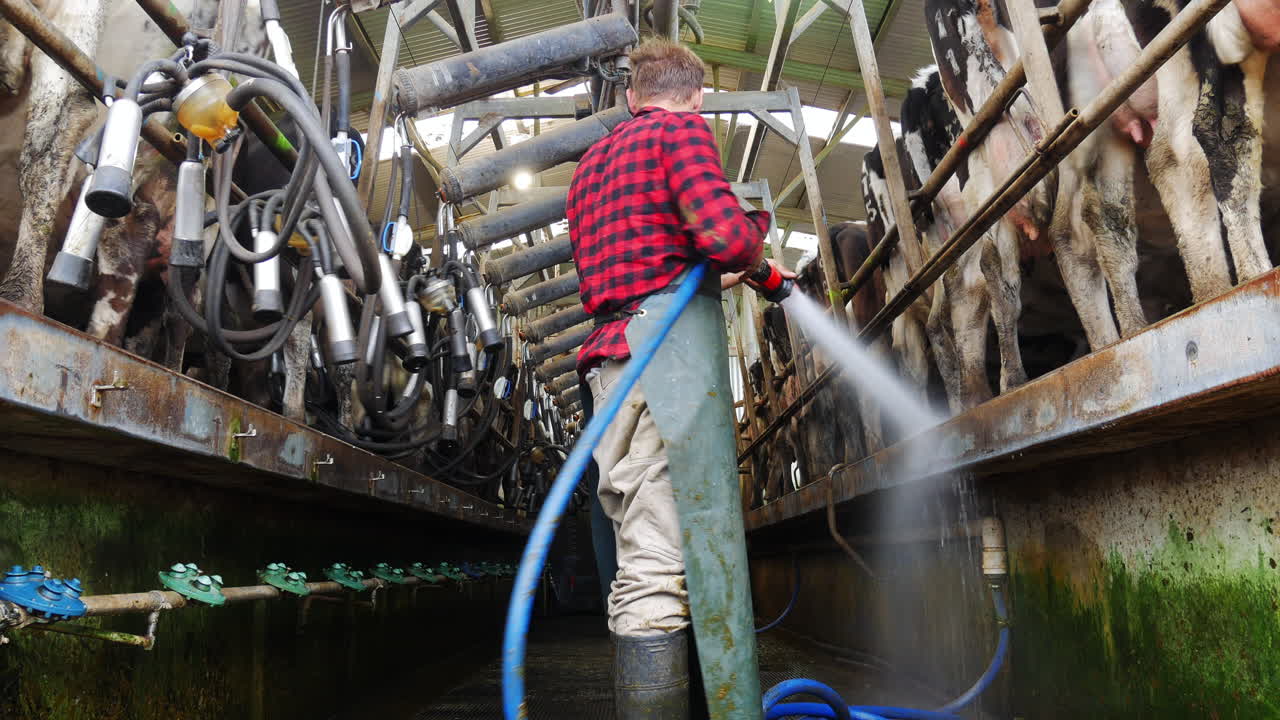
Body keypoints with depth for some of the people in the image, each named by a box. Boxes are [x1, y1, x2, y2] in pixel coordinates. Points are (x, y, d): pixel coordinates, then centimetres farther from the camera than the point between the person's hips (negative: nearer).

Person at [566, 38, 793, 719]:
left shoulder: (593, 160, 30)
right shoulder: (682, 128, 4)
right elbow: (726, 233, -14)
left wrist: (736, 276, 41)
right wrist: (754, 239, 9)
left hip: (617, 351, 8)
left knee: (650, 562, 7)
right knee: (657, 573, -15)